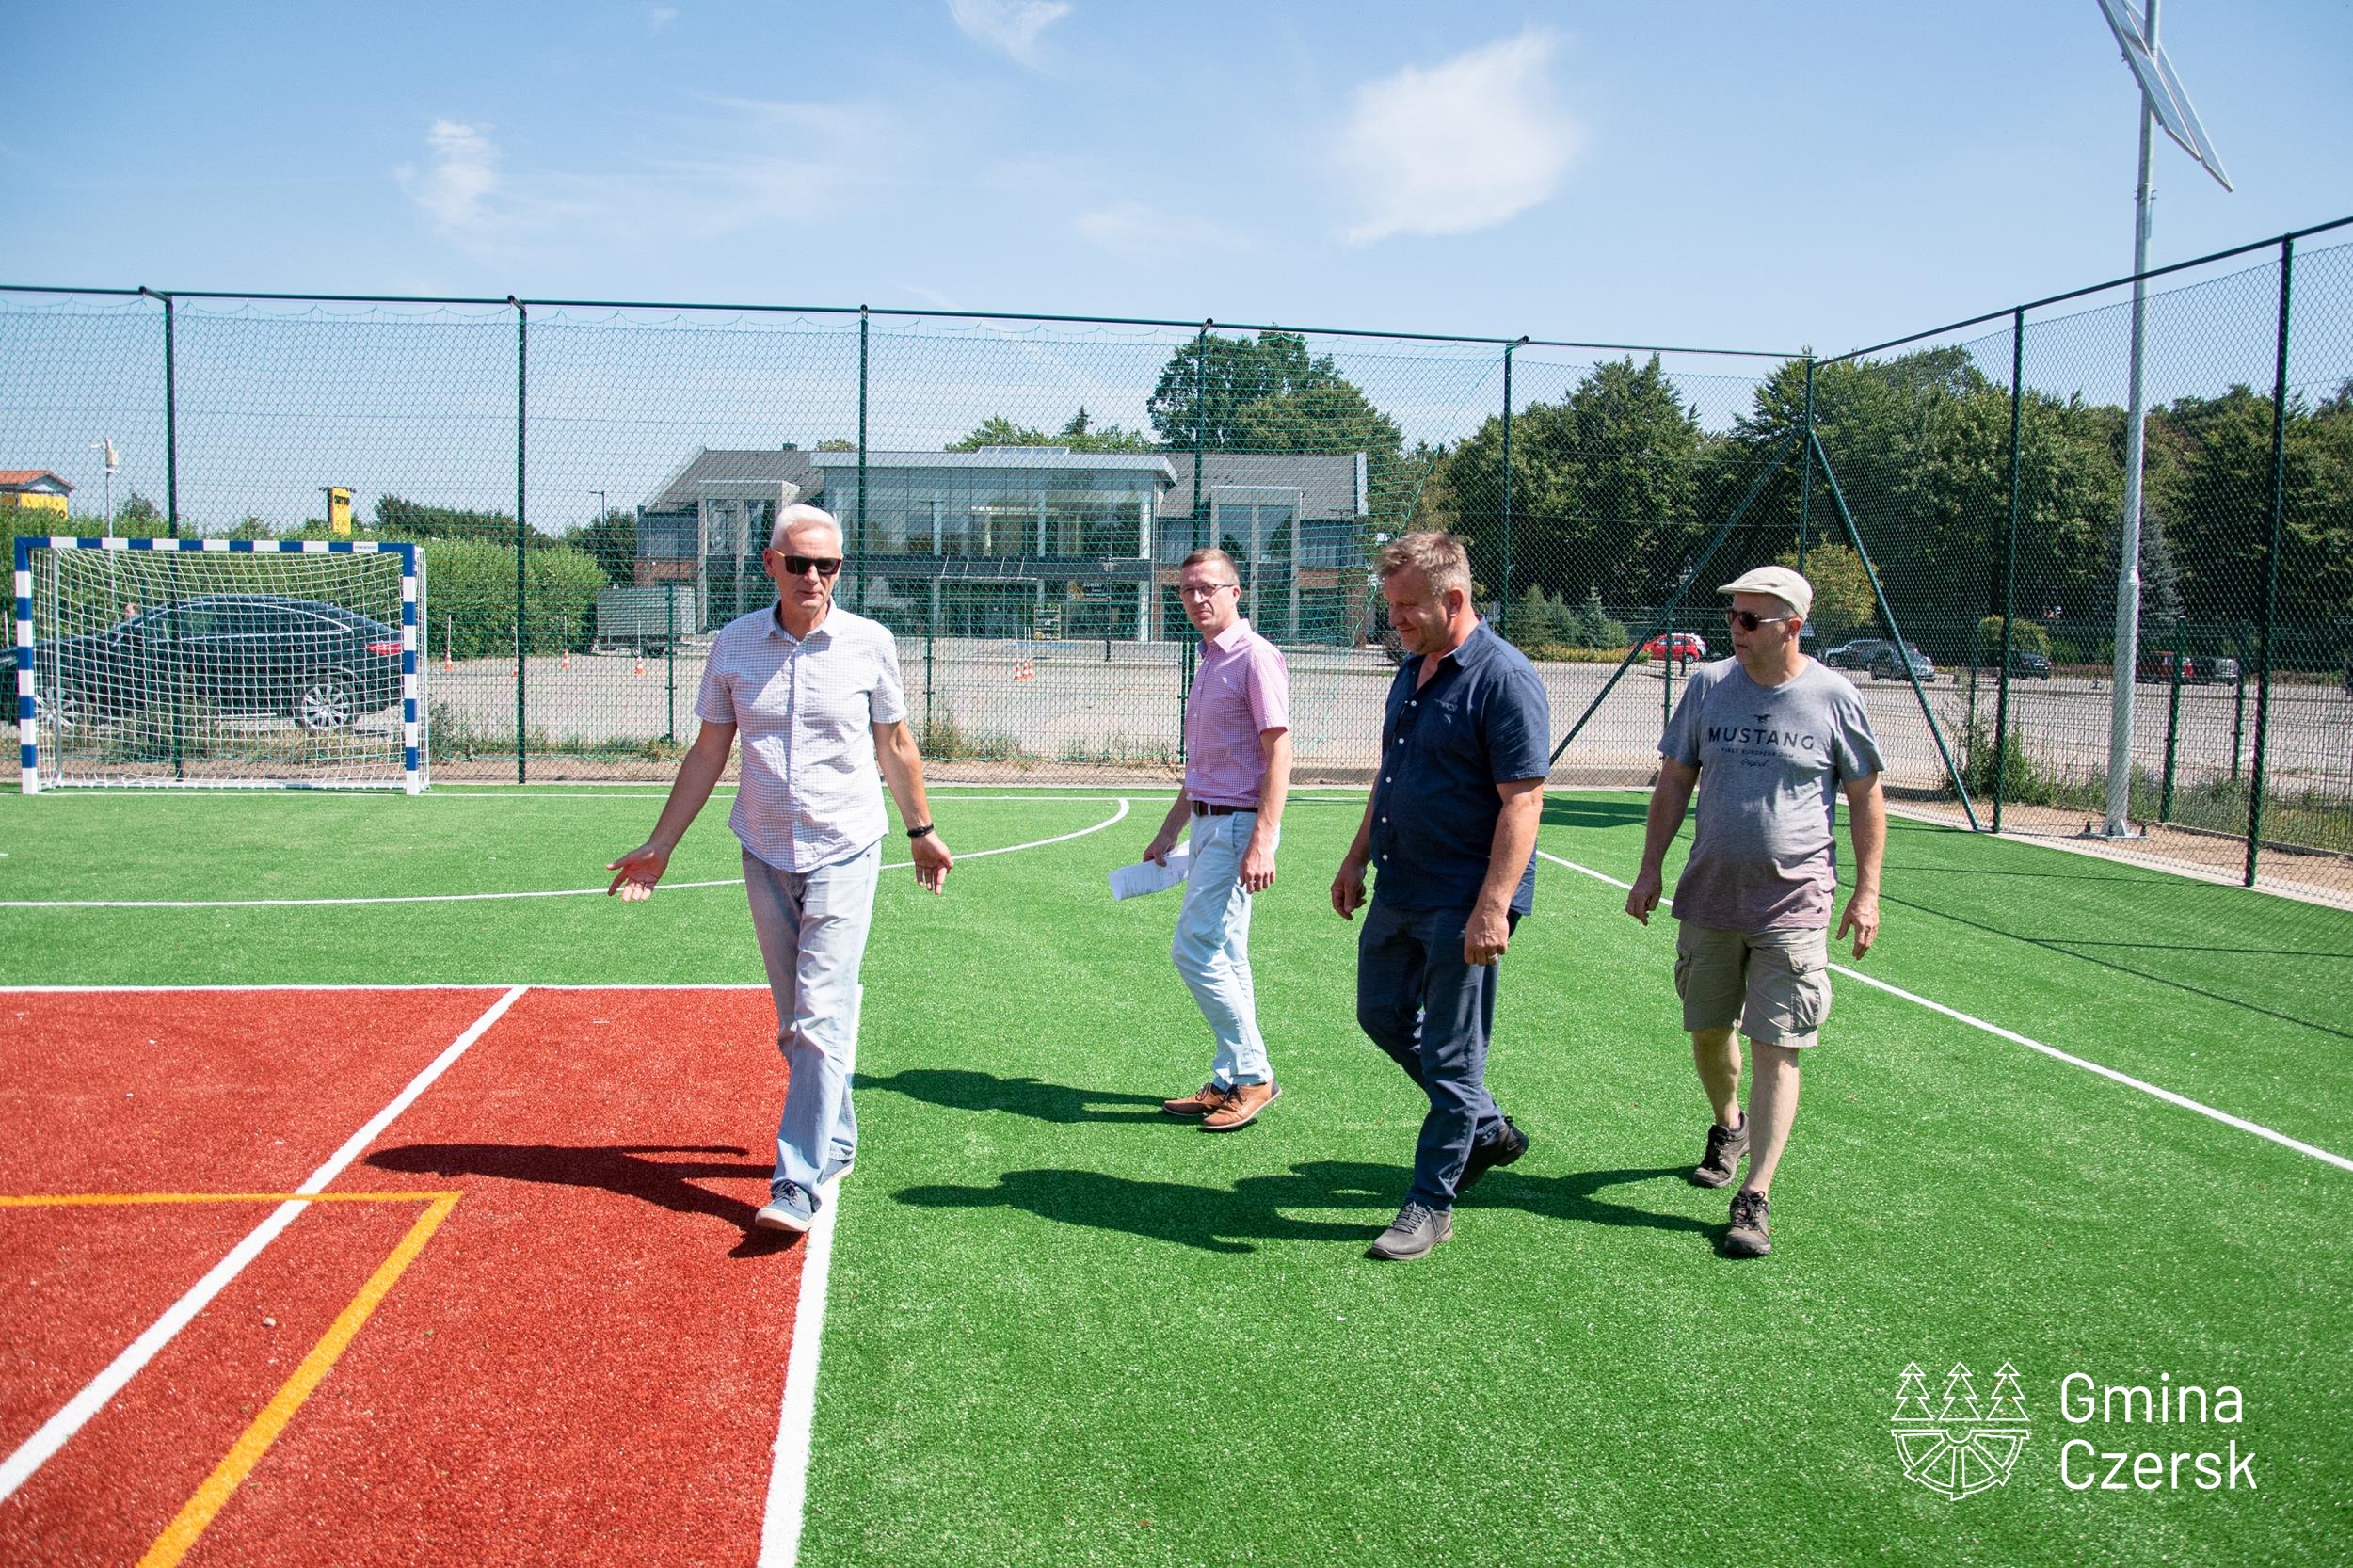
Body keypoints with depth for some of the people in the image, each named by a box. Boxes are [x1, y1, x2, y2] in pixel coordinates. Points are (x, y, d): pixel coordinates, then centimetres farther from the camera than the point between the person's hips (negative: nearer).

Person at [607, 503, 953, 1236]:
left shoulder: (870, 642, -3)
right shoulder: (734, 643, 1)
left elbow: (895, 746, 10)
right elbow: (708, 752, 9)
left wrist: (920, 831, 17)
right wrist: (660, 845, 8)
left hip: (845, 852, -3)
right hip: (765, 856, 3)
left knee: (821, 1016, -11)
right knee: (795, 1023, 11)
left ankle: (797, 1184, -11)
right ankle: (836, 1140, 29)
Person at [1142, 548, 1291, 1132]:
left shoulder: (1255, 657, -11)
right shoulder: (1209, 662, 17)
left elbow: (1279, 751, -17)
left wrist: (1261, 843, -24)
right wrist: (1168, 832, 23)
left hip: (1238, 825, -9)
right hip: (1208, 823, 9)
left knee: (1195, 948, -11)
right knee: (1225, 958, 11)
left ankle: (1252, 1076, -1)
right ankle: (1232, 1082, 17)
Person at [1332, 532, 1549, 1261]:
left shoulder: (1504, 677, -17)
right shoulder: (1411, 670, 11)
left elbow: (1522, 800, -21)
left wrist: (1493, 907, -26)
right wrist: (1358, 859, 20)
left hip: (1463, 900, -9)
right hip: (1397, 890, 9)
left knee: (1450, 1054, 1)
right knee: (1382, 1016, 18)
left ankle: (1431, 1201, 16)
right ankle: (1486, 1129, 35)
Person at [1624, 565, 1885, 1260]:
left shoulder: (1834, 698, -5)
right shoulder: (1707, 685, 1)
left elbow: (1865, 799, 3)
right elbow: (1674, 783, 9)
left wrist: (1867, 891, 0)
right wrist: (1650, 869, 5)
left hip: (1793, 908, -3)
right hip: (1709, 898, 3)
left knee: (1775, 1049, -6)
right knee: (1708, 1032, 14)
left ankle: (1754, 1198, 0)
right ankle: (1728, 1127, 43)